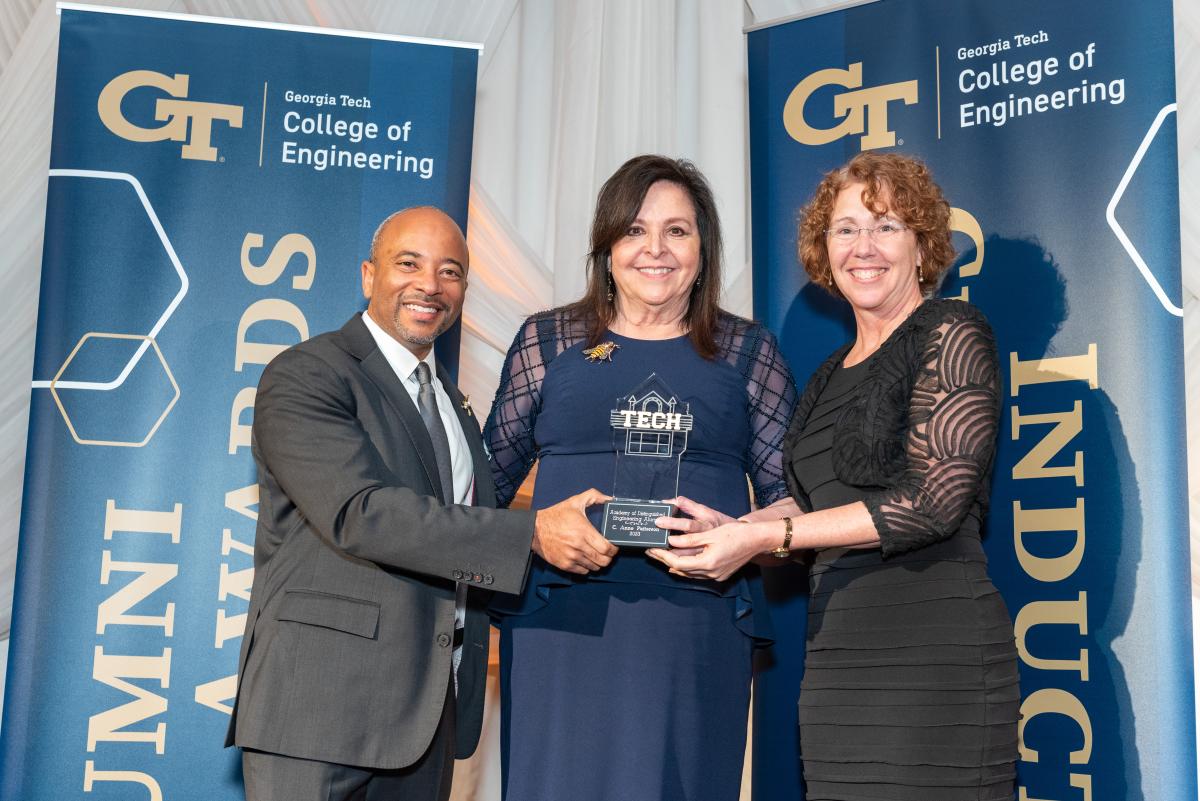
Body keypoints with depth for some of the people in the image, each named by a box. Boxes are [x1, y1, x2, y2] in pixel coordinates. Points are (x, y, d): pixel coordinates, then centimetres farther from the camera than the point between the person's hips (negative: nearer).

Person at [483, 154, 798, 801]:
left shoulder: (748, 352, 11)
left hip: (697, 624, 0)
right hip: (561, 622, 0)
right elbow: (491, 478, 12)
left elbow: (787, 490, 8)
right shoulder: (546, 340, 10)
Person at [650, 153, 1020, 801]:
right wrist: (734, 529, 2)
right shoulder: (834, 373, 18)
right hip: (837, 652, 7)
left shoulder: (952, 334, -4)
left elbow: (936, 500, -13)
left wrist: (768, 536, -14)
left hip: (932, 648, -7)